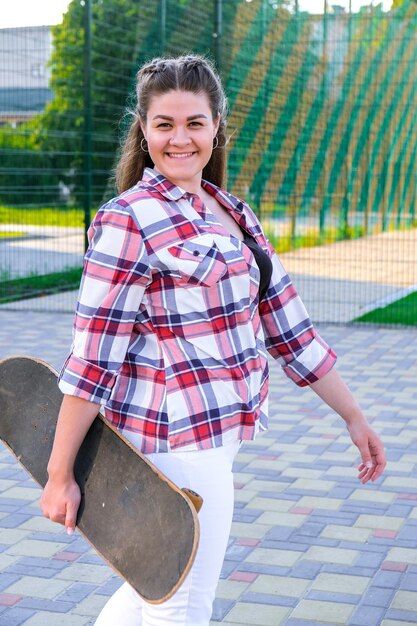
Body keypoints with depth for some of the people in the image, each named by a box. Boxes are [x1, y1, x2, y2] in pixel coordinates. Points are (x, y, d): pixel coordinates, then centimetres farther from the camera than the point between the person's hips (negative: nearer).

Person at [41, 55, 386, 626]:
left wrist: (353, 416, 12)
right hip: (174, 438, -8)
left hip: (215, 433, 8)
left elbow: (288, 326, 12)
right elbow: (93, 355, -17)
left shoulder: (234, 214, 11)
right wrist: (60, 474, -17)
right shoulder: (130, 220, -13)